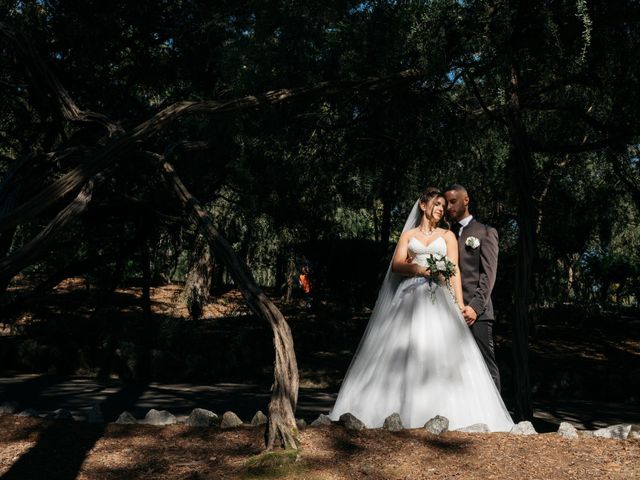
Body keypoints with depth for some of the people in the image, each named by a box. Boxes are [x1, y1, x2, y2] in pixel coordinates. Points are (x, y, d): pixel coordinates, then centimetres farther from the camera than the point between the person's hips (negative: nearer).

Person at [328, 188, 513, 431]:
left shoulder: (448, 235, 15)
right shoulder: (408, 234, 16)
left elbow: (454, 270, 4)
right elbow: (396, 265, 3)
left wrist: (459, 303, -7)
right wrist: (419, 269, -16)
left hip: (438, 298, 0)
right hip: (410, 296, 0)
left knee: (442, 353, -11)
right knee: (402, 353, -6)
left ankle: (440, 416, -7)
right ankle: (400, 413, -1)